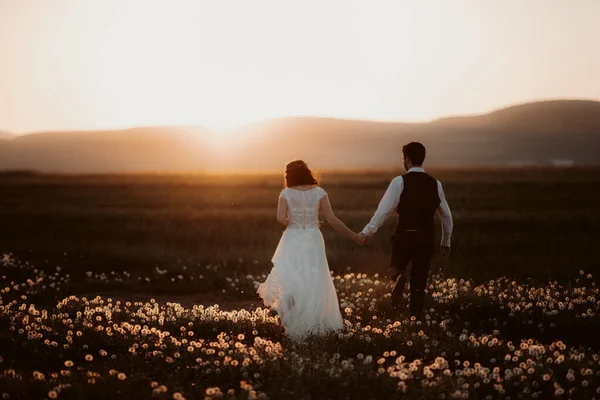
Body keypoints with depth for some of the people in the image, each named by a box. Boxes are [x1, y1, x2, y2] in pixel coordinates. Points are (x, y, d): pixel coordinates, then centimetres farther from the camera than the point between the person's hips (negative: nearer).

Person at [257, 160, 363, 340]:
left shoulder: (286, 193, -4)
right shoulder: (319, 192, -2)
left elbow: (281, 218, -15)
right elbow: (332, 220, -6)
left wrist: (291, 224, 8)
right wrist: (353, 235, -1)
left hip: (292, 242, -1)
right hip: (313, 242, 1)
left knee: (290, 282, 10)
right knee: (314, 284, 10)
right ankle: (312, 324, 13)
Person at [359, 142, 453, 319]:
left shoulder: (400, 181, -6)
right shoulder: (435, 183, 7)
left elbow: (384, 210, -11)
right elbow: (446, 215, 15)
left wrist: (367, 232, -5)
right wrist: (446, 241, 26)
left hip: (404, 236, -3)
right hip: (427, 238, 3)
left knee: (396, 267, 19)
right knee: (419, 283, 11)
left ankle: (399, 277, -16)